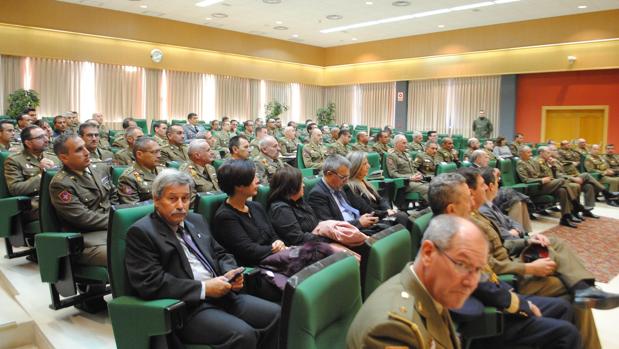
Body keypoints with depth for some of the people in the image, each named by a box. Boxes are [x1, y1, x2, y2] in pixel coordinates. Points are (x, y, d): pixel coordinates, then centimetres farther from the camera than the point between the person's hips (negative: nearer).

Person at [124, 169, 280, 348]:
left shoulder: (196, 220, 17)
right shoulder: (141, 232, -6)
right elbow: (149, 283, -16)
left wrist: (231, 274, 0)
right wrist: (203, 288, -17)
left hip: (221, 295, 7)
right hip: (186, 308, -7)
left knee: (275, 314, -9)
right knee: (242, 335, -26)